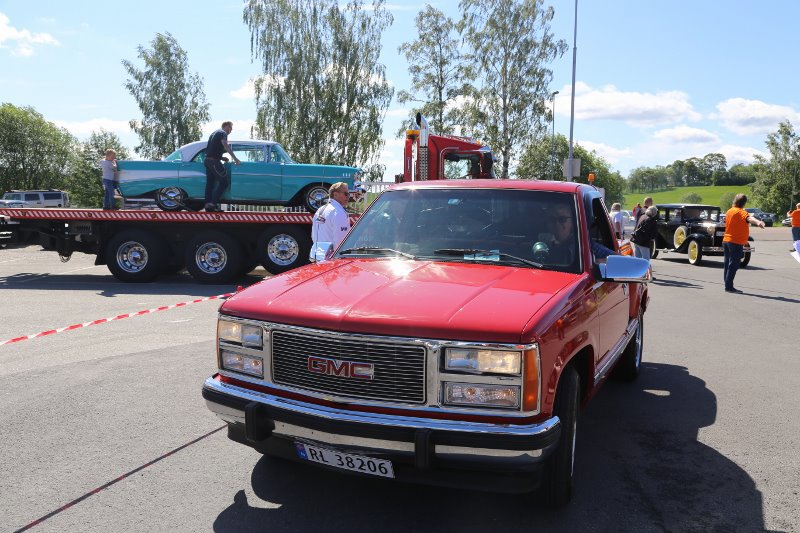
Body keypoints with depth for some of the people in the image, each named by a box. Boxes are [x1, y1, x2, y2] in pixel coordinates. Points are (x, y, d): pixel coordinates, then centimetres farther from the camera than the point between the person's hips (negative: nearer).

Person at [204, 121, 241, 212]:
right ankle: (213, 203, -13)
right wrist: (235, 158, -27)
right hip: (214, 161, -9)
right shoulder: (223, 133, -4)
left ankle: (208, 206, 5)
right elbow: (225, 145, -21)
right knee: (224, 183, -7)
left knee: (210, 183, 8)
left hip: (207, 160, 9)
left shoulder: (214, 133, 25)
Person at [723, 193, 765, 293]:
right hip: (736, 243, -8)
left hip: (726, 240, 8)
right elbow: (748, 218, -37)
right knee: (733, 265, -6)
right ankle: (729, 287, -7)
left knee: (727, 264, 13)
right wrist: (757, 222, -57)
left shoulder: (729, 211, 13)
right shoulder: (741, 212, -14)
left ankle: (727, 285, 17)